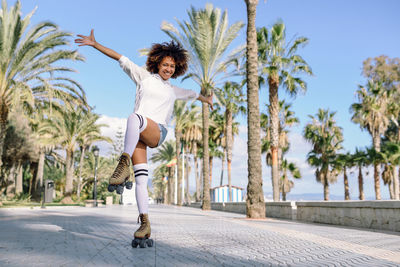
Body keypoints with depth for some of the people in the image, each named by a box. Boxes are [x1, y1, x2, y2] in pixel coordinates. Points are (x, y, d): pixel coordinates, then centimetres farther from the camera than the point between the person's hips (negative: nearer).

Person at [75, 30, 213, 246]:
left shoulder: (173, 91, 26)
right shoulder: (144, 76, 18)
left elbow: (192, 94, 46)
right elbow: (120, 58, 15)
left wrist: (207, 99, 62)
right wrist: (94, 44, 11)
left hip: (157, 133, 0)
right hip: (136, 135, 1)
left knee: (134, 118, -38)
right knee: (141, 179, -12)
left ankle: (124, 163, -44)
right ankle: (145, 224, -7)